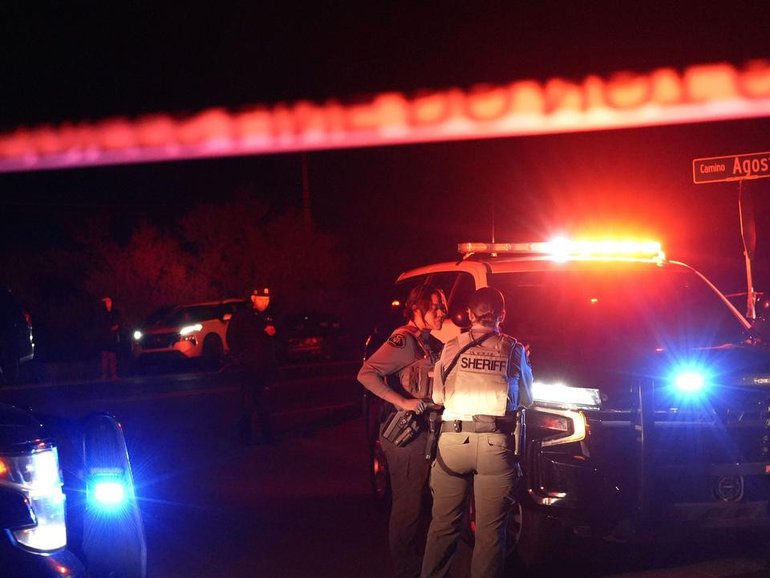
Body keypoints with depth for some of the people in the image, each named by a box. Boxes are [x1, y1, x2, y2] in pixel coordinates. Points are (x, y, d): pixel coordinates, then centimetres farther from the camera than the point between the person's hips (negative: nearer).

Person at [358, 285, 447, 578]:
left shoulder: (429, 342, 15)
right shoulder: (405, 340, -13)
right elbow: (366, 374, -21)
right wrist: (402, 402, -25)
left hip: (425, 430, 9)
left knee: (422, 500, 15)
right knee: (409, 504, -3)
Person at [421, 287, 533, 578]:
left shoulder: (451, 348, 6)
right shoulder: (514, 350, 6)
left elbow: (437, 398, 12)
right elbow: (525, 399, 16)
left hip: (453, 440, 1)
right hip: (496, 444, -1)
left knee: (443, 524, 12)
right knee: (490, 529, 5)